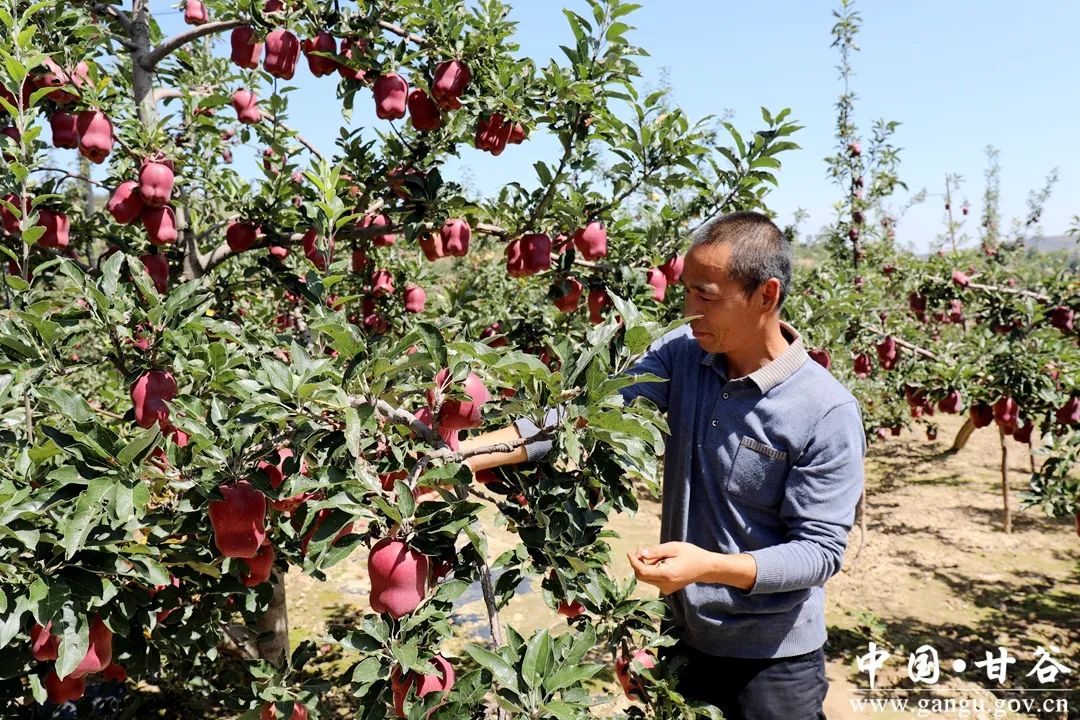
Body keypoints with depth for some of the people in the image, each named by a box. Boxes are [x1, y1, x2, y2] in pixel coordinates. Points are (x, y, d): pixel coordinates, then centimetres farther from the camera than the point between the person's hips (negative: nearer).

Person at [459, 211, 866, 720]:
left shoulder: (828, 413, -21)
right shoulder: (680, 353, -9)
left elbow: (821, 549, -19)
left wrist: (711, 566, -33)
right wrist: (466, 455, -29)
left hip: (773, 660, -4)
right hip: (682, 635, 4)